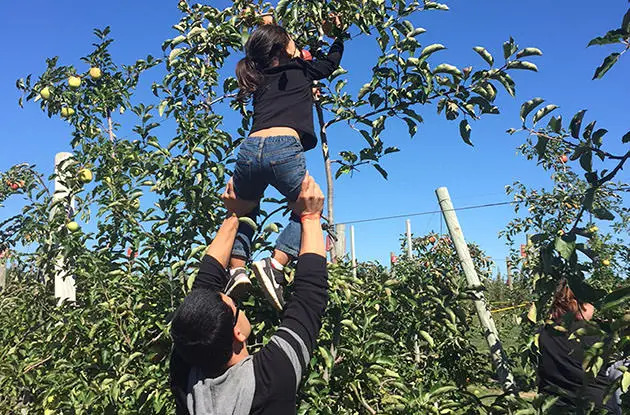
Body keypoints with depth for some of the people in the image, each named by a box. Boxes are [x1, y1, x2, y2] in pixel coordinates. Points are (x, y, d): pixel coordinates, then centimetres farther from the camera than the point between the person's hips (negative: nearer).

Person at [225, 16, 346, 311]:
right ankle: (275, 265, -3)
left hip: (249, 149, 5)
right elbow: (332, 61, 38)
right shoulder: (299, 70, 18)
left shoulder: (259, 79, 28)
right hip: (284, 149, -4)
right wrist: (338, 32, 53)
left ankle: (237, 269, 9)